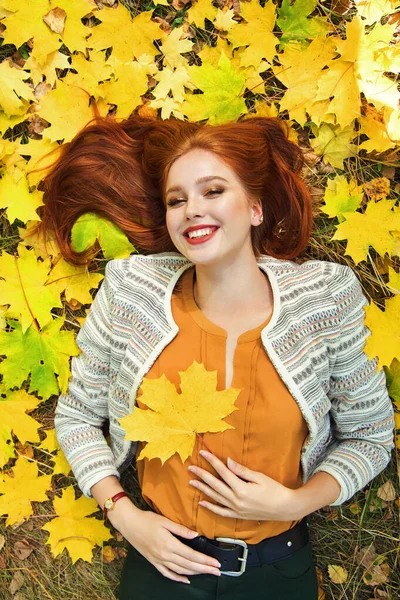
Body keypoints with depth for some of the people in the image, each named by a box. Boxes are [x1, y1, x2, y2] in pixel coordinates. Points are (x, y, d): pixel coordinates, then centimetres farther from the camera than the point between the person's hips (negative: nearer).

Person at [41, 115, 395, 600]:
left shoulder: (326, 298, -13)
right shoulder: (130, 293, -11)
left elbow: (369, 435, -2)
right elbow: (75, 416, 0)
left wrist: (295, 503, -16)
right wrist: (125, 516, -10)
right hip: (163, 559, 1)